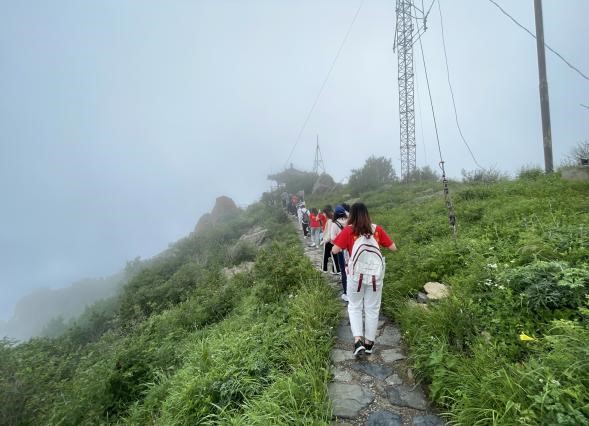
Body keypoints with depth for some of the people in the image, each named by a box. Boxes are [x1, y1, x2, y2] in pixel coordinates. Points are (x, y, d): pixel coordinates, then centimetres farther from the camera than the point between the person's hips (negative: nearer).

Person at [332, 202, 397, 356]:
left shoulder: (348, 231, -6)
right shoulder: (377, 229, 1)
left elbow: (335, 250, -10)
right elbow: (393, 248, 4)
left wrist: (345, 243, 8)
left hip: (356, 274, -2)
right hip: (375, 274, 2)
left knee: (355, 307, 16)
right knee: (372, 309, 15)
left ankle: (358, 341, 2)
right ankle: (369, 343, 25)